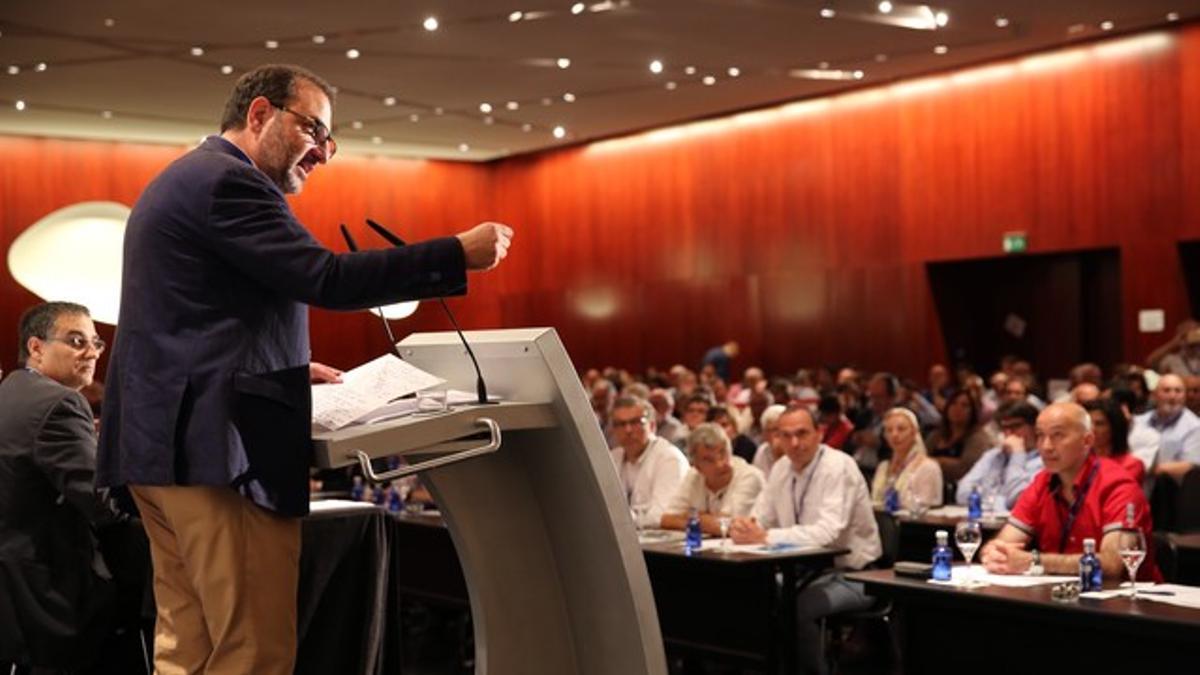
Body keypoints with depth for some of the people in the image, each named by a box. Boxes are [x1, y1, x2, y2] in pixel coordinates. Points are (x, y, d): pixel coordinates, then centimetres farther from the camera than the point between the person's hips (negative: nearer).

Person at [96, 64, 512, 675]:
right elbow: (326, 279, -20)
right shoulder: (229, 181, -10)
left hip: (163, 440, 11)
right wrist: (460, 253, -16)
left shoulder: (182, 181, 23)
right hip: (219, 447, -11)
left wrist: (288, 367, 20)